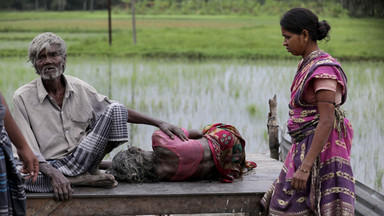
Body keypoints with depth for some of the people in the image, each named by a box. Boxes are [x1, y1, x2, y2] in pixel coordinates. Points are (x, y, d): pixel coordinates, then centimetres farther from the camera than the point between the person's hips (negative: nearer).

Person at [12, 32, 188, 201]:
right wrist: (53, 174, -32)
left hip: (82, 157, 4)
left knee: (115, 110, -10)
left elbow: (118, 112, 13)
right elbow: (28, 150, -14)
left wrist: (159, 123, 5)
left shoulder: (79, 88, 5)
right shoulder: (22, 98, -7)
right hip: (49, 165, -4)